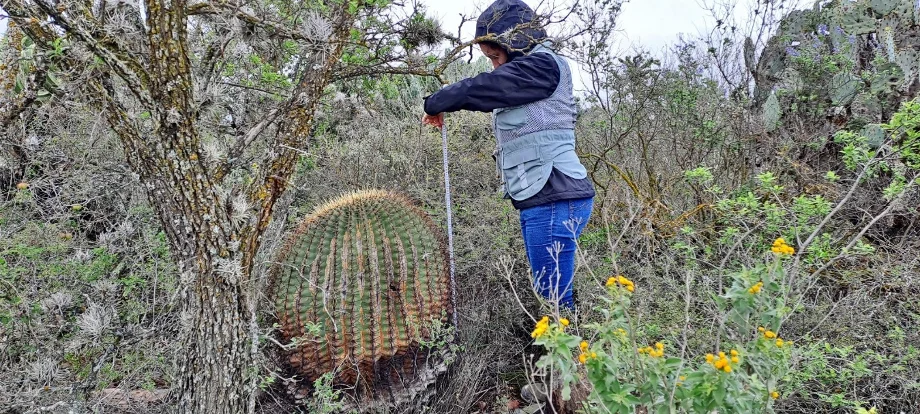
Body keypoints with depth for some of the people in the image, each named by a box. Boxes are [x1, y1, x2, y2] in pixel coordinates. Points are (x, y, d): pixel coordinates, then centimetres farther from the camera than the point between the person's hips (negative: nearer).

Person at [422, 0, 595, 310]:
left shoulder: (542, 65, -9)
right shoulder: (528, 72, 21)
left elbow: (481, 88, -11)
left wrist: (435, 104, 4)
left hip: (554, 199, -10)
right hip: (542, 199, 10)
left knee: (554, 298, -7)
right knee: (551, 294, 11)